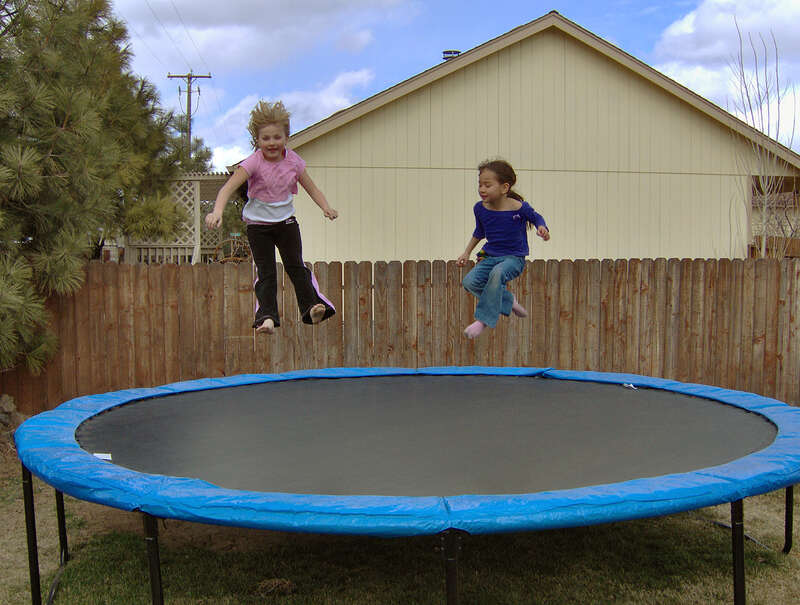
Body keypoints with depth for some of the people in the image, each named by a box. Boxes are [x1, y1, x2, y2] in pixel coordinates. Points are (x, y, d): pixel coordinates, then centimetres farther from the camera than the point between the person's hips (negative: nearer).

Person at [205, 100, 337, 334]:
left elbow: (311, 188, 4)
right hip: (258, 224, -2)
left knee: (295, 265, -5)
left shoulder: (293, 161, -5)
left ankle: (312, 305, -4)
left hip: (286, 220, 2)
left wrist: (326, 207, -15)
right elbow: (229, 187, -26)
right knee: (266, 272, -6)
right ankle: (267, 316, -6)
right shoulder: (253, 162, -17)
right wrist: (217, 211, -43)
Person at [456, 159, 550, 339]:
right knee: (469, 282, -18)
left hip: (514, 258, -5)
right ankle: (507, 300, 5)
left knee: (497, 273, -37)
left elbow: (536, 217, 5)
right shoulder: (480, 208, -1)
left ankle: (484, 319, -24)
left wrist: (542, 228, -17)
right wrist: (467, 252, 17)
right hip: (490, 256, 5)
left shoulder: (519, 207, -16)